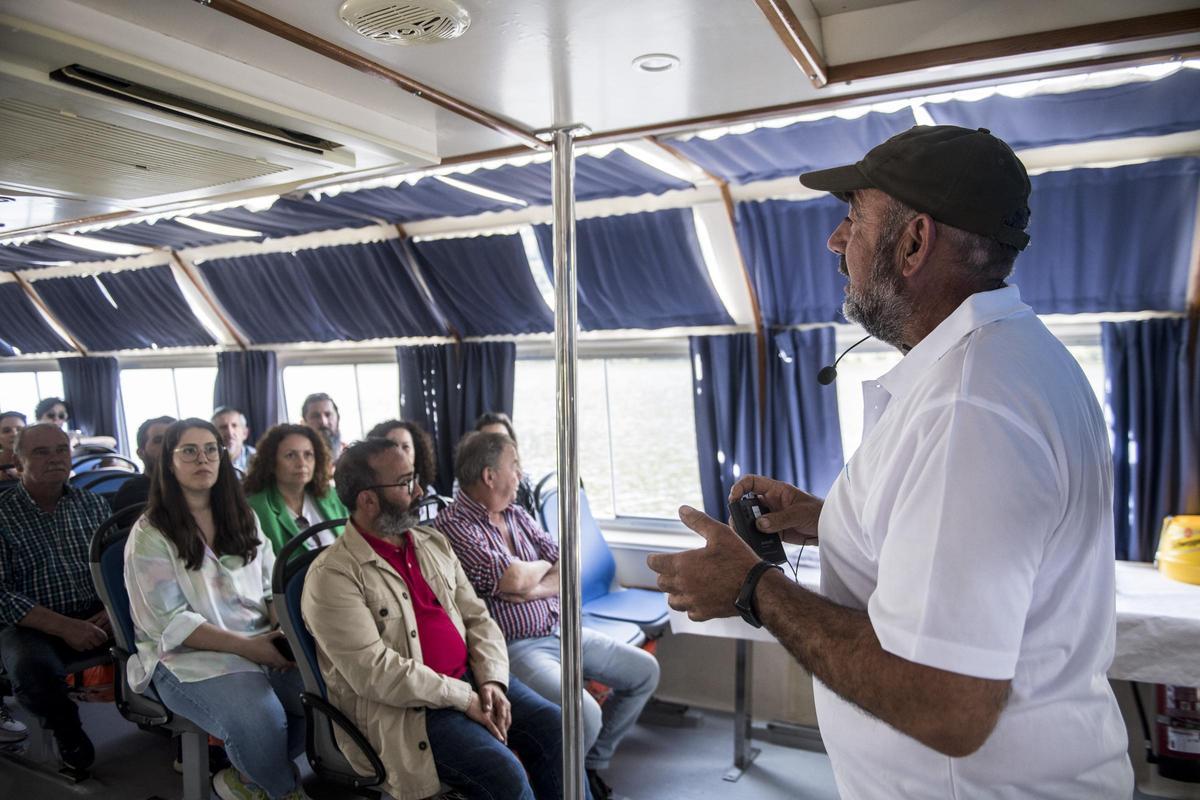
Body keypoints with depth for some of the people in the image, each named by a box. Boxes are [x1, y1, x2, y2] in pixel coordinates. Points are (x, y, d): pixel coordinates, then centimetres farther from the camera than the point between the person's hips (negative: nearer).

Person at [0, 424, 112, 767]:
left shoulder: (94, 504, 9)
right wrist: (65, 627, -20)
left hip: (97, 616, 3)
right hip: (31, 625, -3)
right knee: (35, 671, -34)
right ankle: (65, 727, 0)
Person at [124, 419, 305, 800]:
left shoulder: (243, 518, 13)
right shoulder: (150, 533, -3)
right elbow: (169, 621, -10)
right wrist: (244, 645, -18)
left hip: (263, 645, 5)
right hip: (189, 658, -5)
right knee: (261, 722, -32)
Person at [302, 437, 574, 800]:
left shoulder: (433, 543, 10)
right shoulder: (332, 576, -13)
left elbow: (477, 617, 10)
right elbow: (375, 672, -19)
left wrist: (491, 679, -8)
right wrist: (463, 697, -17)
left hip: (470, 678, 7)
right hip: (402, 710, -6)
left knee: (554, 726, -8)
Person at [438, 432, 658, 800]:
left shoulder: (516, 514, 10)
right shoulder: (453, 525, -16)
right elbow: (513, 579, -24)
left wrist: (534, 590, -15)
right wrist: (546, 564, -3)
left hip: (560, 630, 9)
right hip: (514, 648, -9)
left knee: (645, 671, 11)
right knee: (584, 715, -28)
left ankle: (592, 765, 23)